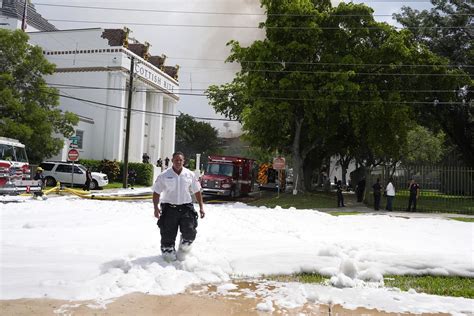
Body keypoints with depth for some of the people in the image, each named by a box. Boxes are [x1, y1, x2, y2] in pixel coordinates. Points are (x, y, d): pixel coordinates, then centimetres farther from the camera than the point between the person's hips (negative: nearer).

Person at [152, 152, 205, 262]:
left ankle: (182, 251, 19)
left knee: (190, 232, -9)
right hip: (169, 208, -1)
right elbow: (156, 193, 2)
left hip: (186, 207, 1)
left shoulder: (190, 175, 4)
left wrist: (201, 207, 6)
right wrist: (156, 208, -9)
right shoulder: (164, 175, -1)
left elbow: (197, 191, 10)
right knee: (168, 234, 0)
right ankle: (168, 254, 22)